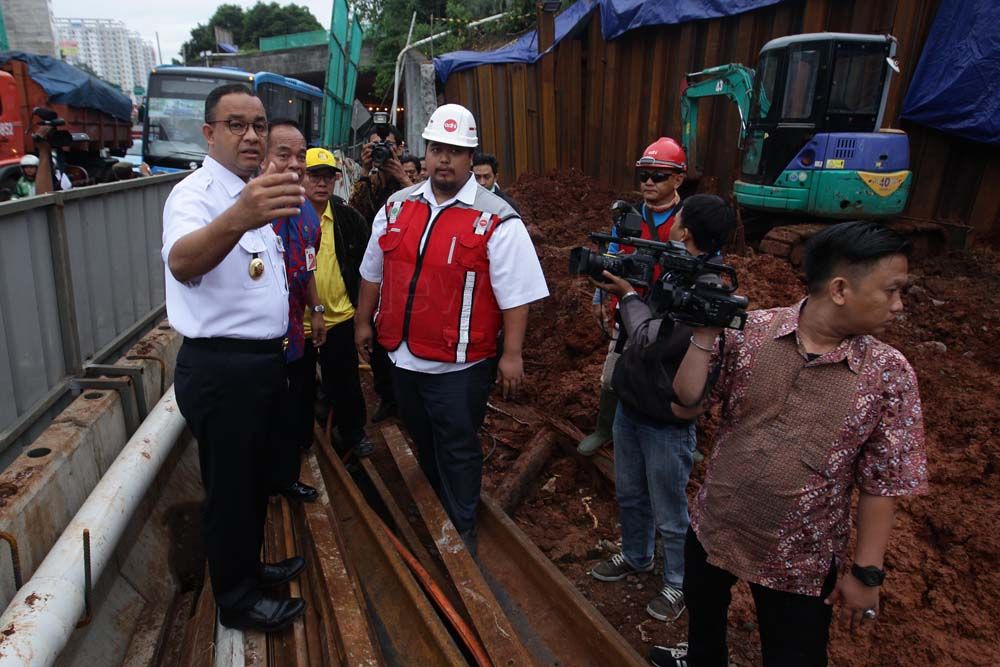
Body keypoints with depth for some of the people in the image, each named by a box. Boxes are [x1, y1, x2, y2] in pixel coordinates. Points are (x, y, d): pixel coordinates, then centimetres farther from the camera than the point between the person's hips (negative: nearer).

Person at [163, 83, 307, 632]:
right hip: (219, 368, -9)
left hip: (263, 360, 9)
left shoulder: (254, 193, 10)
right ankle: (236, 599, 28)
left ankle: (248, 567, 44)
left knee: (257, 475, 23)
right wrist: (237, 219, -60)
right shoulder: (195, 194, -18)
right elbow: (181, 262, -43)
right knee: (230, 486, 7)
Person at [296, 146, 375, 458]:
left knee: (345, 382, 15)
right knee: (301, 385, 16)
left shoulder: (349, 217, 0)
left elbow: (365, 264, 8)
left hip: (340, 318, 1)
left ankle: (353, 433, 34)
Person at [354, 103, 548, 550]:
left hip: (458, 364, -6)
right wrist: (363, 321, 18)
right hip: (403, 354, 6)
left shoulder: (496, 220, -11)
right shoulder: (397, 207, 6)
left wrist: (512, 354, -15)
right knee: (423, 444, 23)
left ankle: (462, 533, 28)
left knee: (457, 451, 7)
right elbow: (373, 272, 16)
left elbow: (516, 293, -13)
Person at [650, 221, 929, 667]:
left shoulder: (889, 374, -14)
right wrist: (705, 334, -23)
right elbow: (686, 407, -11)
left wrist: (866, 573, -6)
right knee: (702, 617, 29)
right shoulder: (751, 330, -13)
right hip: (712, 530, 2)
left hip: (802, 563, -2)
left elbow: (882, 483, -8)